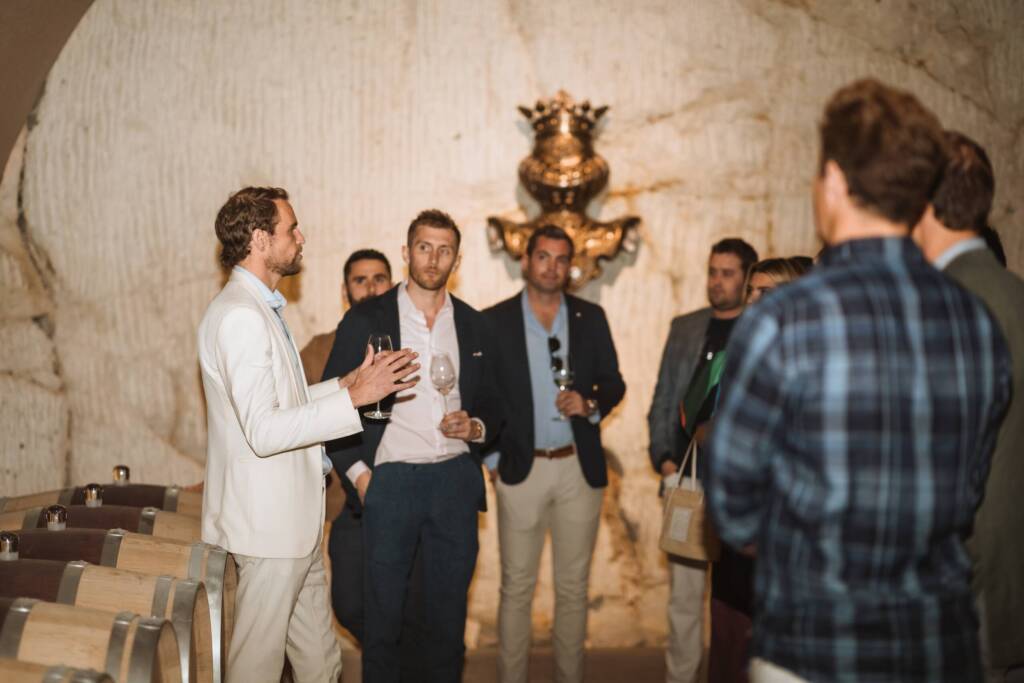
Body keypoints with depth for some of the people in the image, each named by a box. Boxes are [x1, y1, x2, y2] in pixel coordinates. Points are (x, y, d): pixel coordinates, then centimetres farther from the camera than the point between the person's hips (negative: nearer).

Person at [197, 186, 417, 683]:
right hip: (267, 521, -10)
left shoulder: (259, 309, 15)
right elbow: (263, 431, -26)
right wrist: (355, 397, -24)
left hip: (292, 518, 10)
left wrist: (345, 384, 10)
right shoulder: (239, 315, -19)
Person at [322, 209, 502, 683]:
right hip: (389, 480, -3)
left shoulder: (472, 325, 8)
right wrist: (356, 472, -6)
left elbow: (491, 403, 16)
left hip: (455, 480, 3)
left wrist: (476, 426, -6)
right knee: (382, 610, 7)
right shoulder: (365, 319, -2)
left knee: (448, 609, 11)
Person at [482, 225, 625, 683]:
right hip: (521, 469, -2)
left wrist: (590, 402, -11)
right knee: (517, 586, 4)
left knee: (573, 586, 10)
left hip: (580, 468, 2)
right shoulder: (493, 321, 0)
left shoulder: (591, 318, 6)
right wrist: (493, 458, -2)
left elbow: (614, 383, 10)